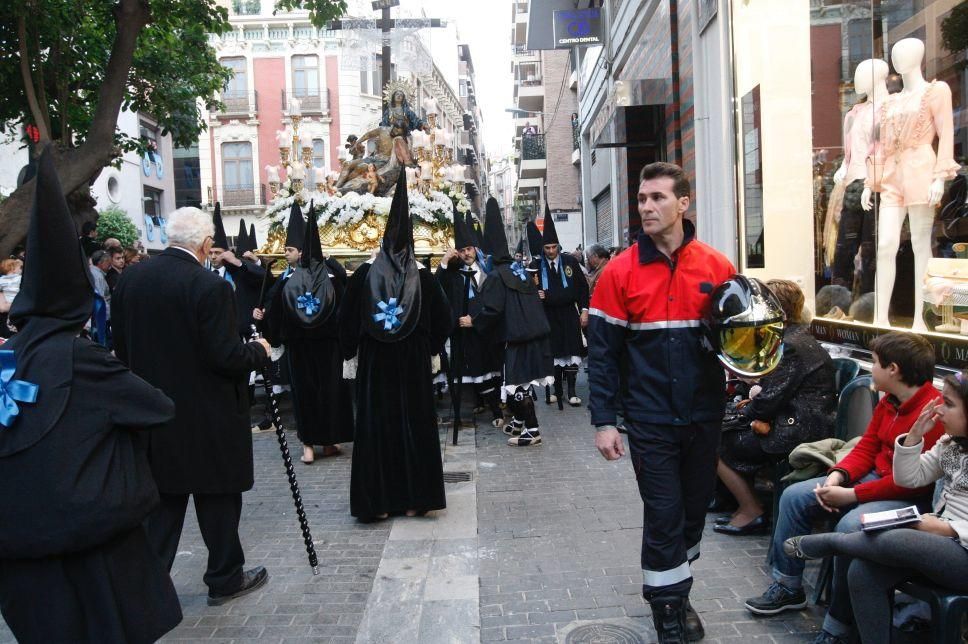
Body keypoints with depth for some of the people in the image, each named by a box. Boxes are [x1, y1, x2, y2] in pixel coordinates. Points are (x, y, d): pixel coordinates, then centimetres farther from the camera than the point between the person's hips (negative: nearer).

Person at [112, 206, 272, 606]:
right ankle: (225, 579, 25)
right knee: (218, 498, 11)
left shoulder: (130, 279, 1)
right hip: (206, 415, -5)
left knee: (162, 498, 15)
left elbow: (120, 346, 7)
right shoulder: (211, 287, -19)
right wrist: (259, 350, -2)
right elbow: (224, 357, -20)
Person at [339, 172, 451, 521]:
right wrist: (429, 348, 11)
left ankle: (378, 501, 10)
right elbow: (442, 319, -2)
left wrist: (350, 349, 12)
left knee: (376, 426, 7)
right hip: (414, 364, 0)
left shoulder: (364, 275, -7)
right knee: (415, 424, 8)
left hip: (373, 362, 0)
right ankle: (415, 498, 14)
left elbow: (347, 318, -2)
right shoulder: (424, 277, -6)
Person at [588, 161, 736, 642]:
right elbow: (602, 352, -6)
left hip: (704, 416, 3)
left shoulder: (717, 268, -1)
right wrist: (603, 421, -11)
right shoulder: (620, 272, -6)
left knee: (695, 511, 16)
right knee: (663, 517, 3)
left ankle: (676, 592, 39)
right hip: (651, 419, -2)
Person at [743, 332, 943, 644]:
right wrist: (838, 475, -8)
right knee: (794, 496, 2)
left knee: (850, 526, -35)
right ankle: (788, 587, 12)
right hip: (873, 477, 10)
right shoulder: (888, 402, 7)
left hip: (911, 497, -10)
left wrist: (851, 495, -24)